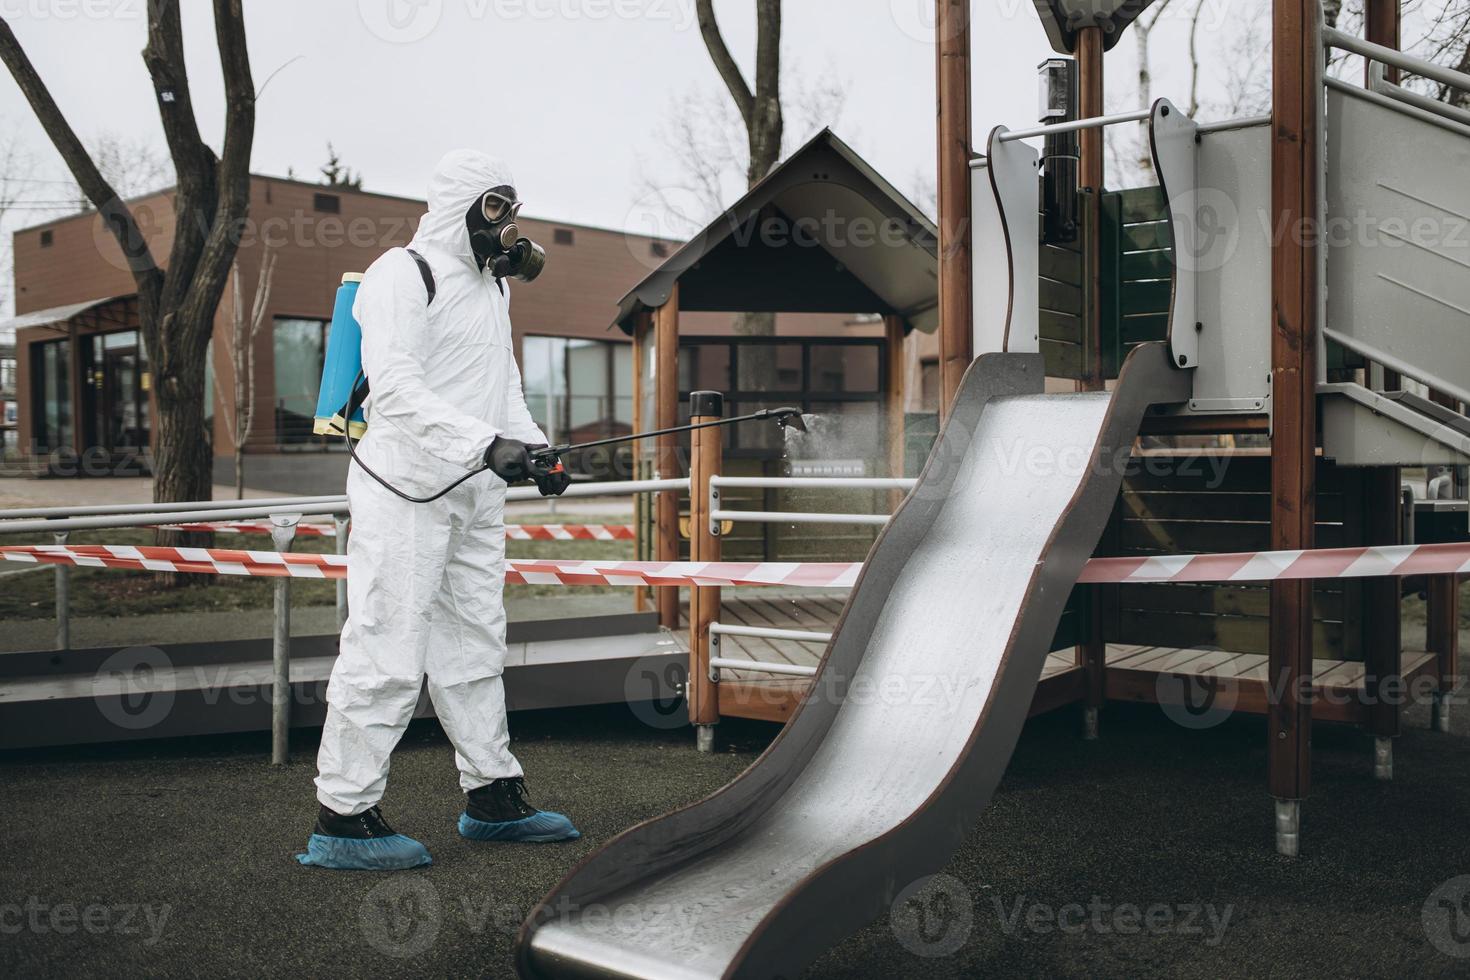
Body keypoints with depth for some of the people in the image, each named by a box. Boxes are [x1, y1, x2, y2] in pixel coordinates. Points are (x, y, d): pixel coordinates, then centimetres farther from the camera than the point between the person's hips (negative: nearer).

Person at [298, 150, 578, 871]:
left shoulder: (491, 283, 18)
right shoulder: (401, 276, -11)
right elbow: (394, 387, -23)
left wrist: (530, 448, 5)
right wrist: (486, 442, -33)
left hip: (475, 493, 9)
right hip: (406, 491, -9)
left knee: (475, 643, 15)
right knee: (388, 652, -7)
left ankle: (493, 797, 26)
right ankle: (342, 821, 4)